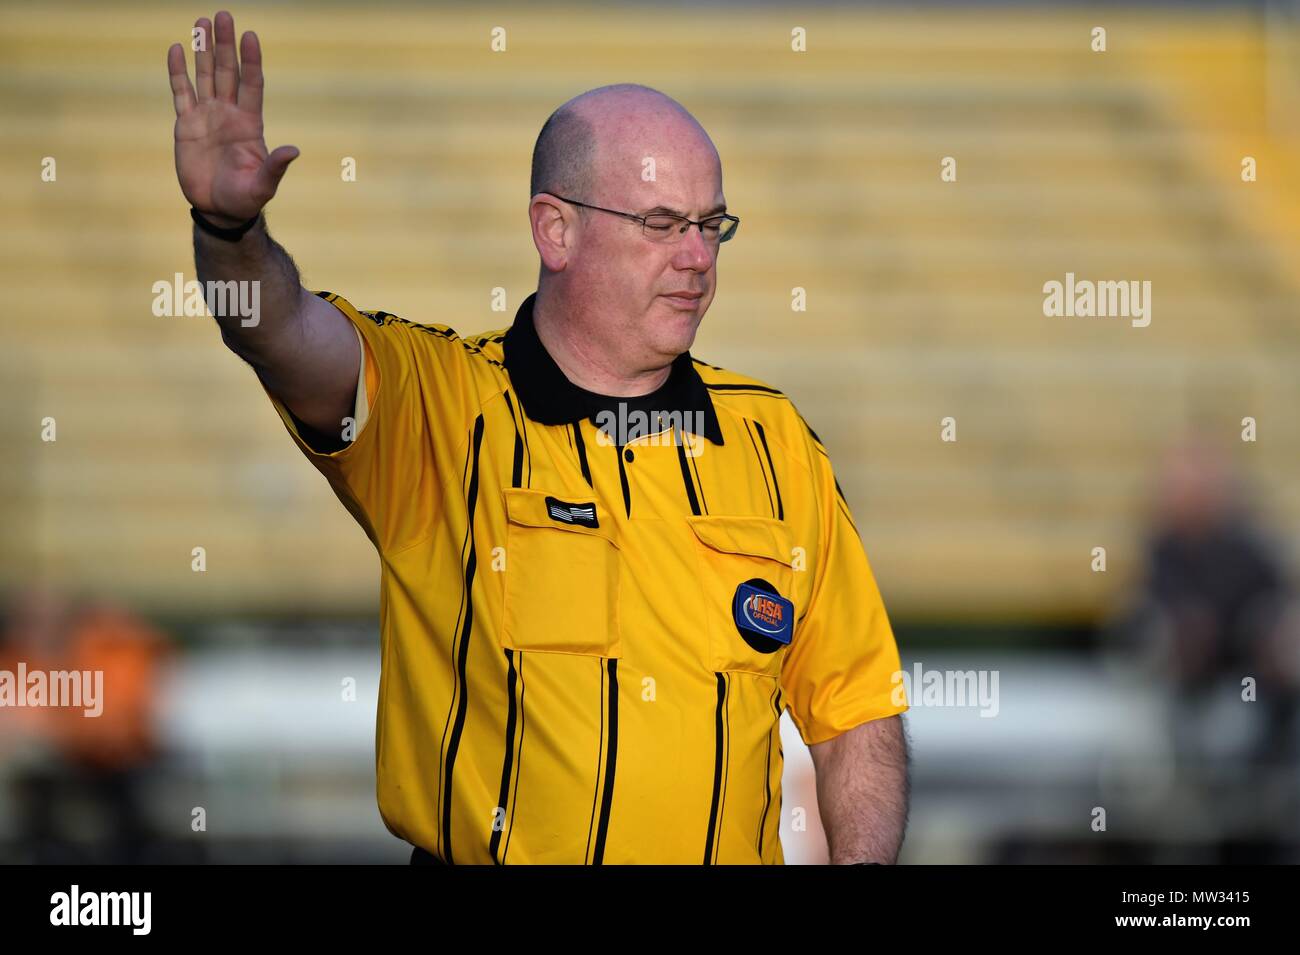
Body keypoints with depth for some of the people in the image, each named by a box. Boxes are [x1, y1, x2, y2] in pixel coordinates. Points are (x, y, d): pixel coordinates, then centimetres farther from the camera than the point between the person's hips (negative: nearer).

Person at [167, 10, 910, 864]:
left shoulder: (776, 442, 10)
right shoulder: (437, 403, 0)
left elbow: (856, 708, 15)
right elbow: (286, 334, -20)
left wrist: (863, 858, -3)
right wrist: (230, 224, -41)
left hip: (732, 852, 4)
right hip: (478, 852, -3)